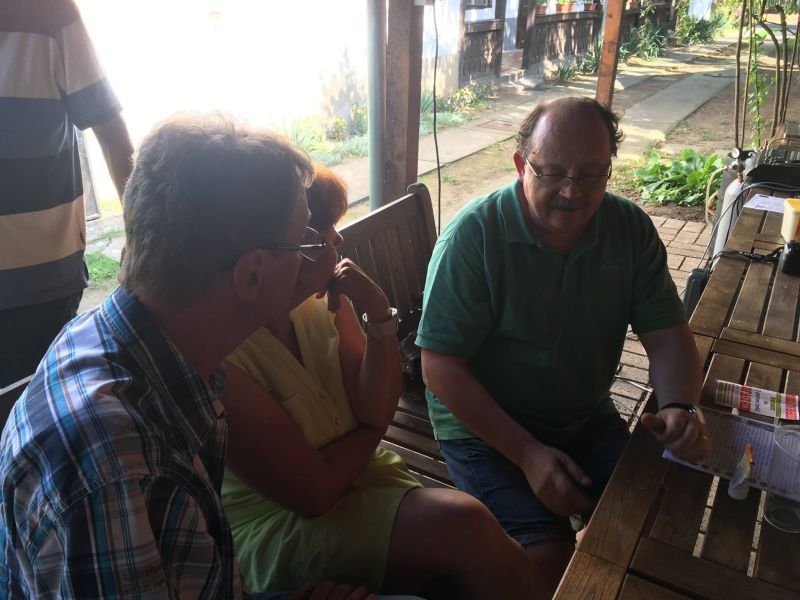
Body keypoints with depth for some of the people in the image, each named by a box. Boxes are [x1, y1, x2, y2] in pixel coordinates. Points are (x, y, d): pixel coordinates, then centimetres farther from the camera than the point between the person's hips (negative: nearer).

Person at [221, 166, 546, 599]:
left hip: (361, 476, 5)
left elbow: (376, 411, -5)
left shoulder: (324, 299, -5)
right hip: (277, 526, -5)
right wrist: (371, 427, -4)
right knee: (463, 526, -22)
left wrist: (380, 318, -19)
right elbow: (315, 491, -20)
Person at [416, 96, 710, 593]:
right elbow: (441, 366, -19)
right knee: (551, 557, -19)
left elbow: (667, 334, 0)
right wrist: (528, 454, -22)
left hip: (588, 418, 5)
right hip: (485, 424, -4)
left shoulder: (630, 228, -4)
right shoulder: (473, 235, -19)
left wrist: (680, 409, -22)